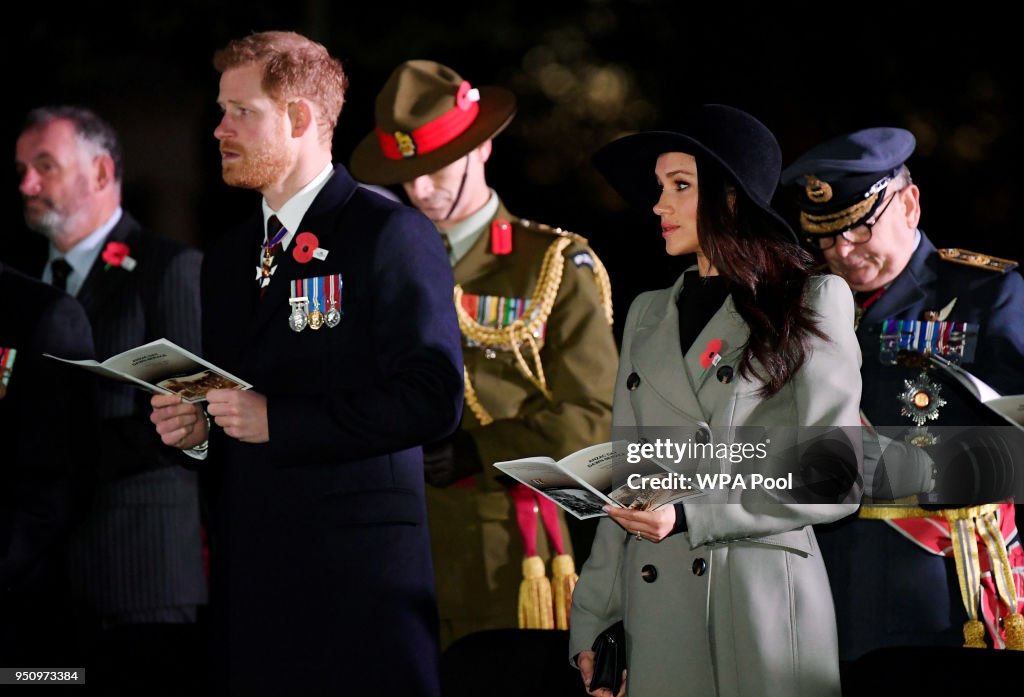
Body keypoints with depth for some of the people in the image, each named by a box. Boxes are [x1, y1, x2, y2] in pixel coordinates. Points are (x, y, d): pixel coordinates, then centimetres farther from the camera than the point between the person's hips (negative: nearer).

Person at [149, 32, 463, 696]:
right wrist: (195, 427, 2)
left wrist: (278, 419, -17)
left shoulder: (394, 235, -5)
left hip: (359, 568, -6)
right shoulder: (228, 255, 19)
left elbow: (433, 399, -16)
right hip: (248, 574, 7)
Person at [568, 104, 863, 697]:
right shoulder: (648, 314, 16)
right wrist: (592, 624, 6)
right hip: (657, 615, 4)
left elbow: (834, 481, -6)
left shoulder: (812, 301, 1)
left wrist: (688, 515, -14)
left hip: (763, 601, -4)